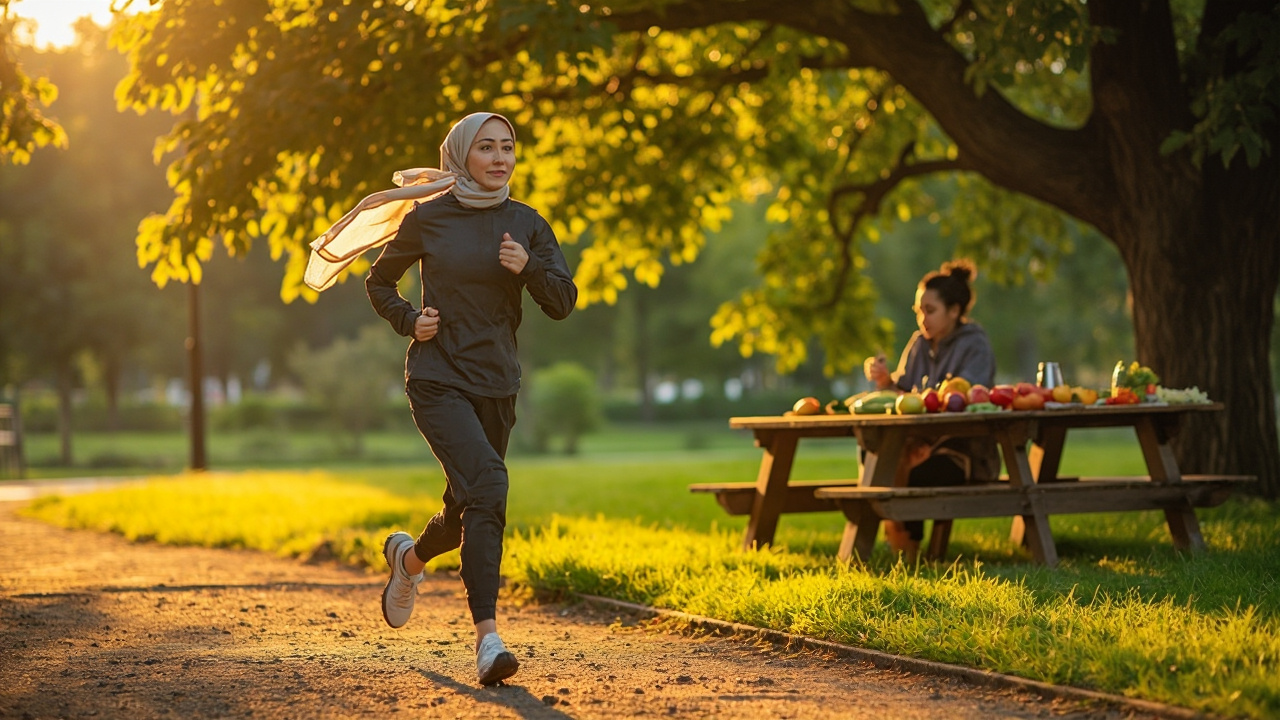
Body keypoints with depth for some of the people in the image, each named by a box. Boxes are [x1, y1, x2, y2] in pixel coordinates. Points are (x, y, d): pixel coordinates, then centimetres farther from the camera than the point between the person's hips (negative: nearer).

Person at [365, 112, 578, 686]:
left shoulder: (526, 224, 5)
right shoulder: (428, 219, -1)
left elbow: (563, 304, 0)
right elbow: (378, 282, 13)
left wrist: (529, 268, -18)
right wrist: (409, 321, -5)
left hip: (496, 386, 4)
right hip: (438, 380, -4)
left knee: (466, 511, 14)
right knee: (486, 484, -25)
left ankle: (409, 557, 50)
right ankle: (487, 638, -26)